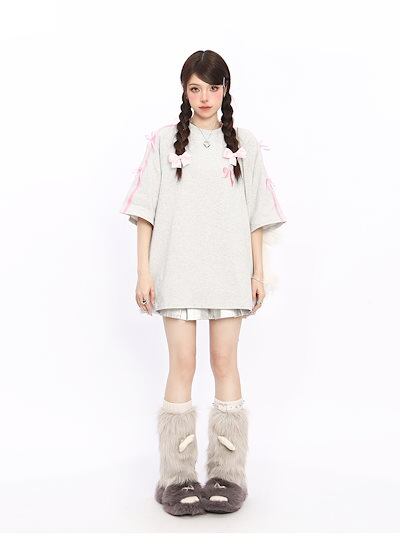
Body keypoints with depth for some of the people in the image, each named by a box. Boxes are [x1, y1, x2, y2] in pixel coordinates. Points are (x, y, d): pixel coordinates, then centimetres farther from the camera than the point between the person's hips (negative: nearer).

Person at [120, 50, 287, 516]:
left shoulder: (244, 145, 10)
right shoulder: (164, 141, 6)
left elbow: (256, 215, 10)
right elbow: (145, 210, 3)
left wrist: (258, 272, 4)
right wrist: (144, 271, -4)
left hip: (229, 269, 1)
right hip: (177, 269, -1)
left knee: (225, 364, 1)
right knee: (181, 365, -2)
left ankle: (227, 477, 10)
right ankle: (177, 479, 7)